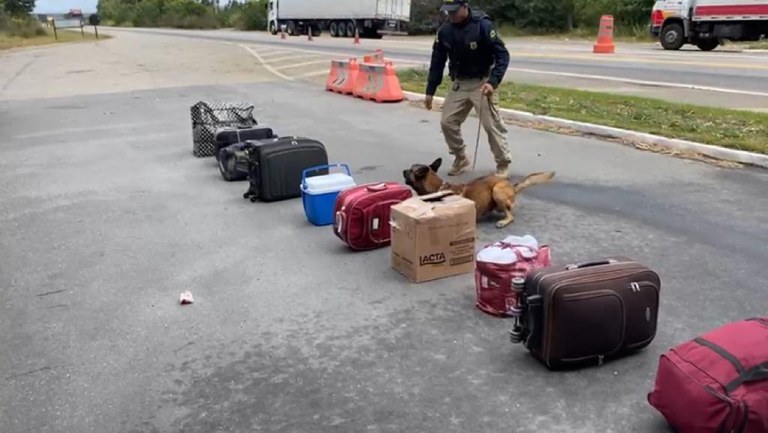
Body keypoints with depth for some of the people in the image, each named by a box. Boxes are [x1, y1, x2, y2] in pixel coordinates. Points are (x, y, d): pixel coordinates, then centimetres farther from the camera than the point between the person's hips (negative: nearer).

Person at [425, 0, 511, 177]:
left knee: (492, 125, -7)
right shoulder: (445, 30, -2)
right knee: (447, 122, 2)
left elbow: (502, 55, -17)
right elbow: (437, 61, 6)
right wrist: (430, 90, 4)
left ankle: (503, 164, 8)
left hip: (482, 83, -5)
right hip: (459, 84, 5)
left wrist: (493, 82, -30)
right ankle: (461, 159, 21)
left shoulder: (483, 26, -18)